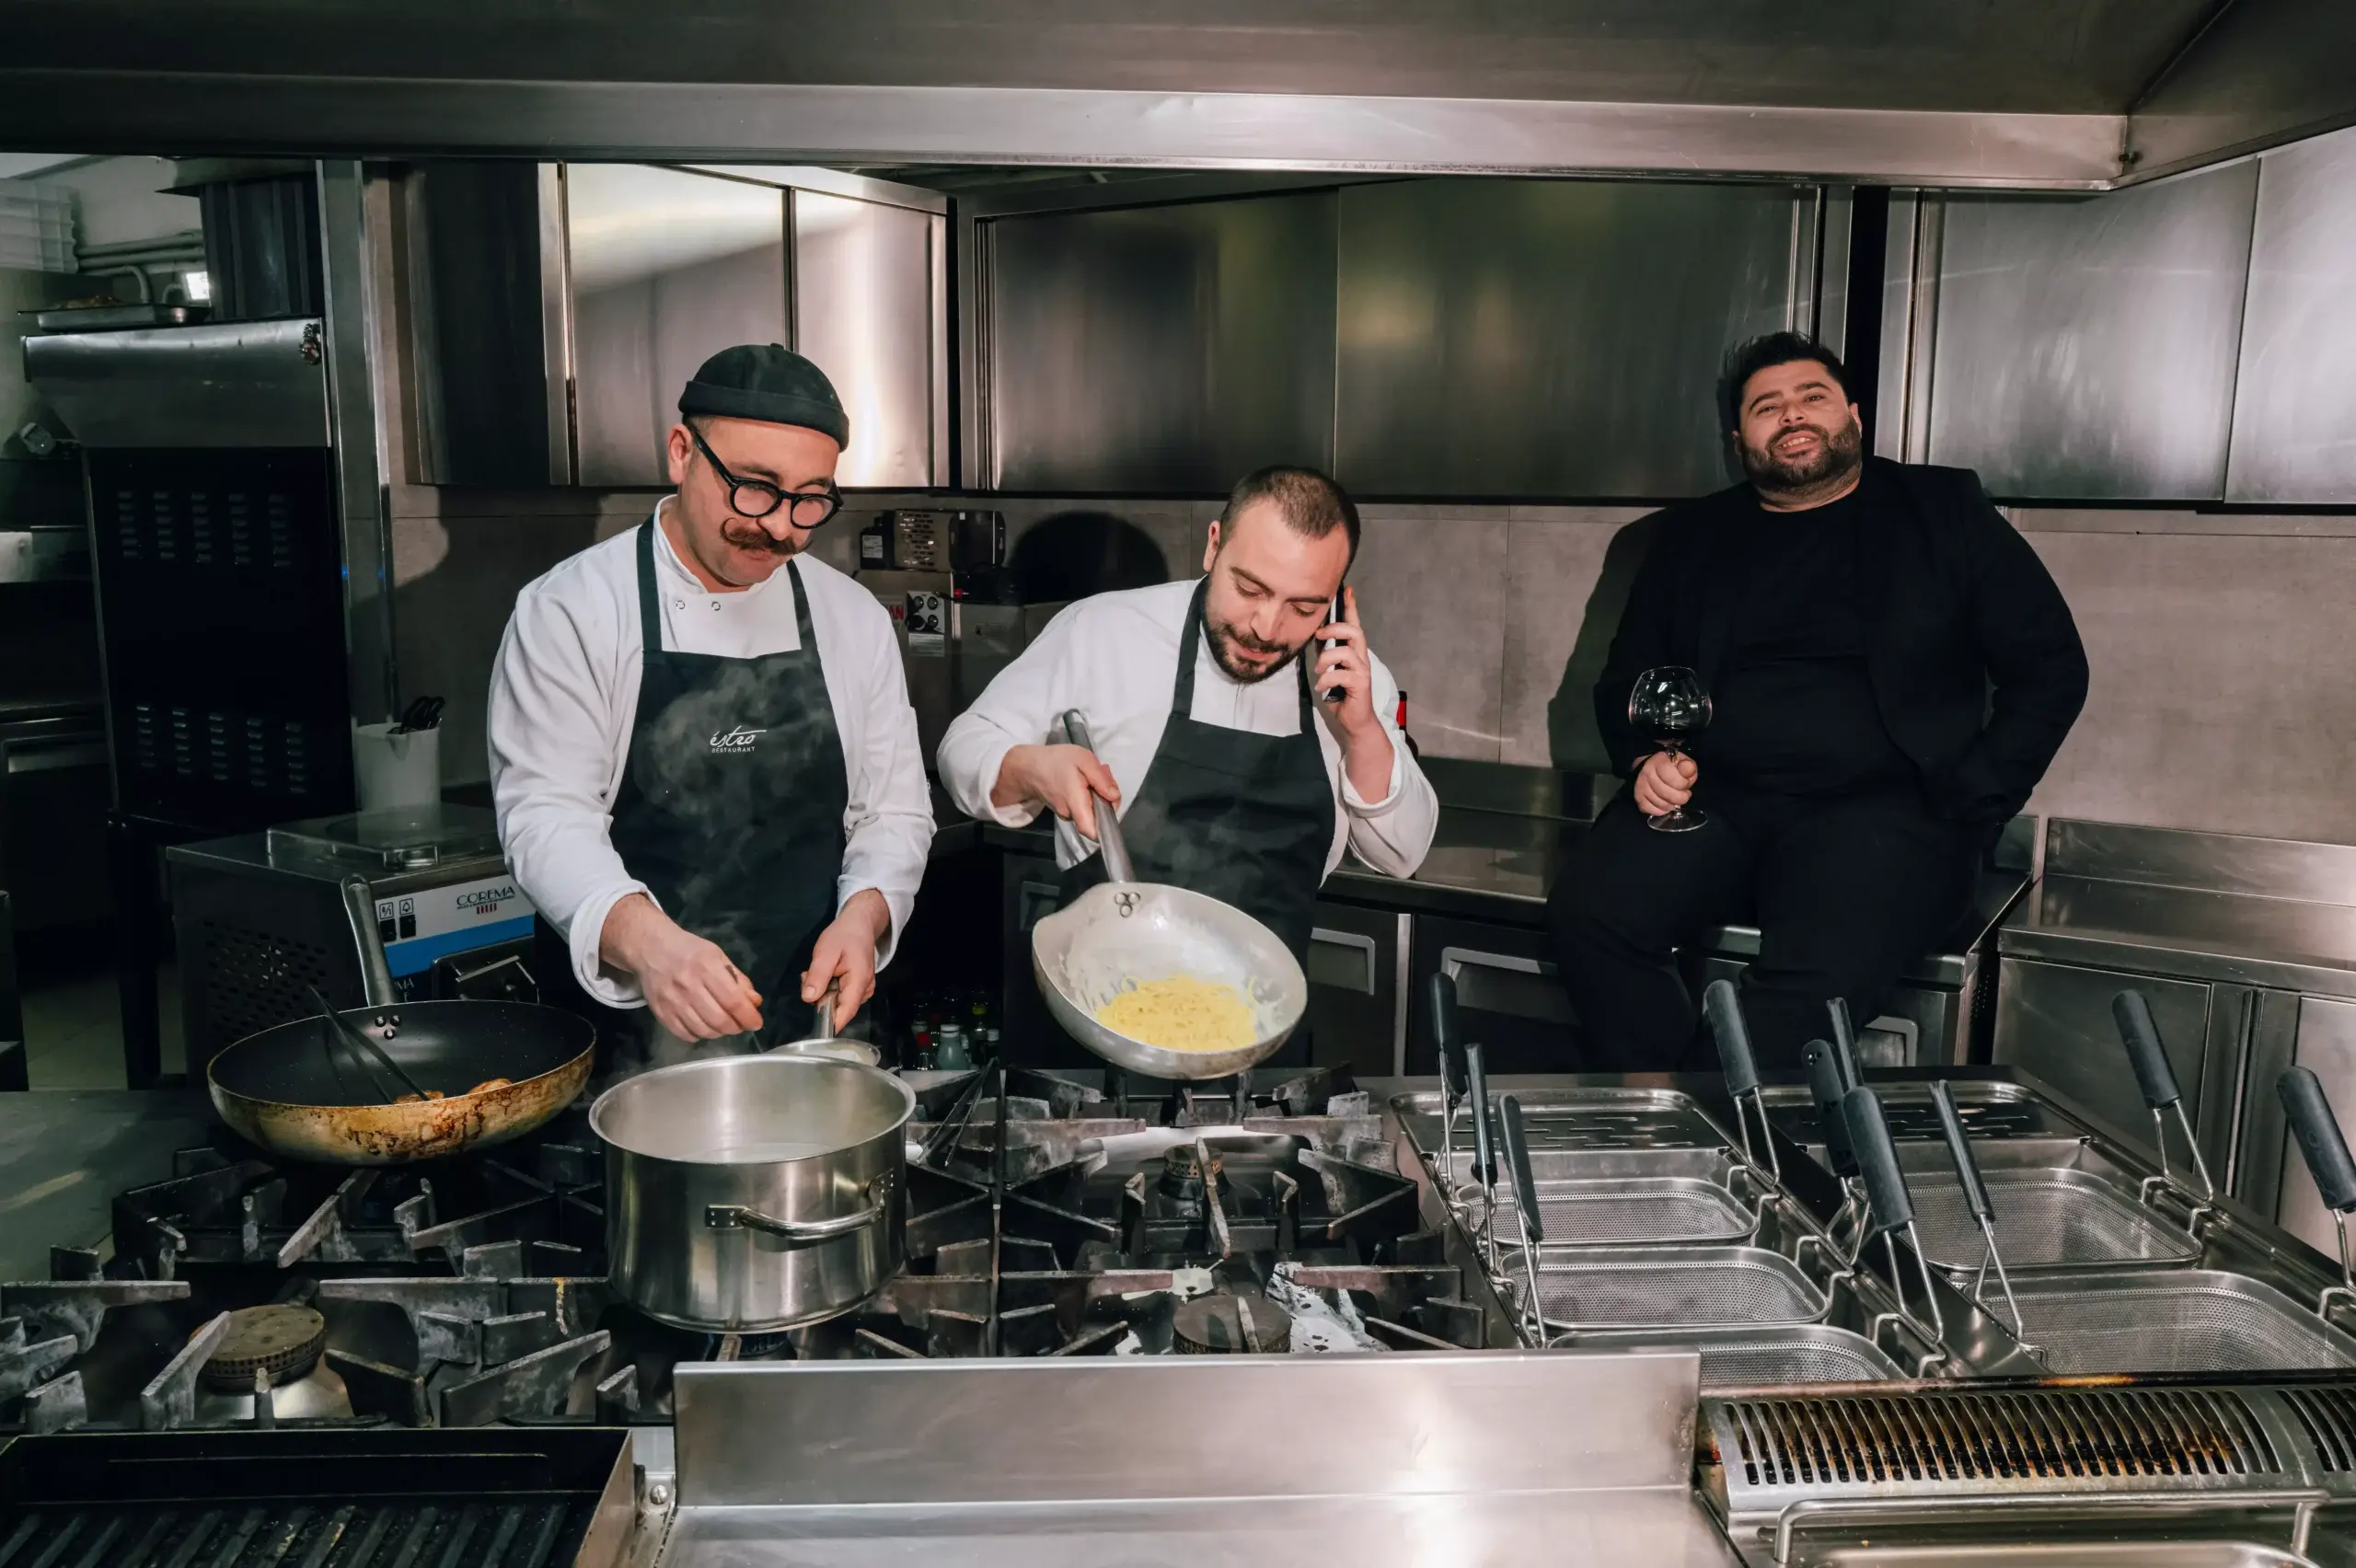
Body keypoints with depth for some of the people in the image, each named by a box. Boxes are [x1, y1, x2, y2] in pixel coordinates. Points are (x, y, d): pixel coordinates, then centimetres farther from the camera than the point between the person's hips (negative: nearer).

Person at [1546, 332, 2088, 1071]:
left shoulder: (1944, 511, 12)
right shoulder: (1689, 535, 18)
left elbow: (2050, 666, 9)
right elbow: (1625, 679, 20)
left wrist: (1967, 803, -2)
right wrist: (1647, 760, -2)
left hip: (1884, 807, -2)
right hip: (1712, 800, 3)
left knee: (1816, 976, -34)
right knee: (1587, 911, -27)